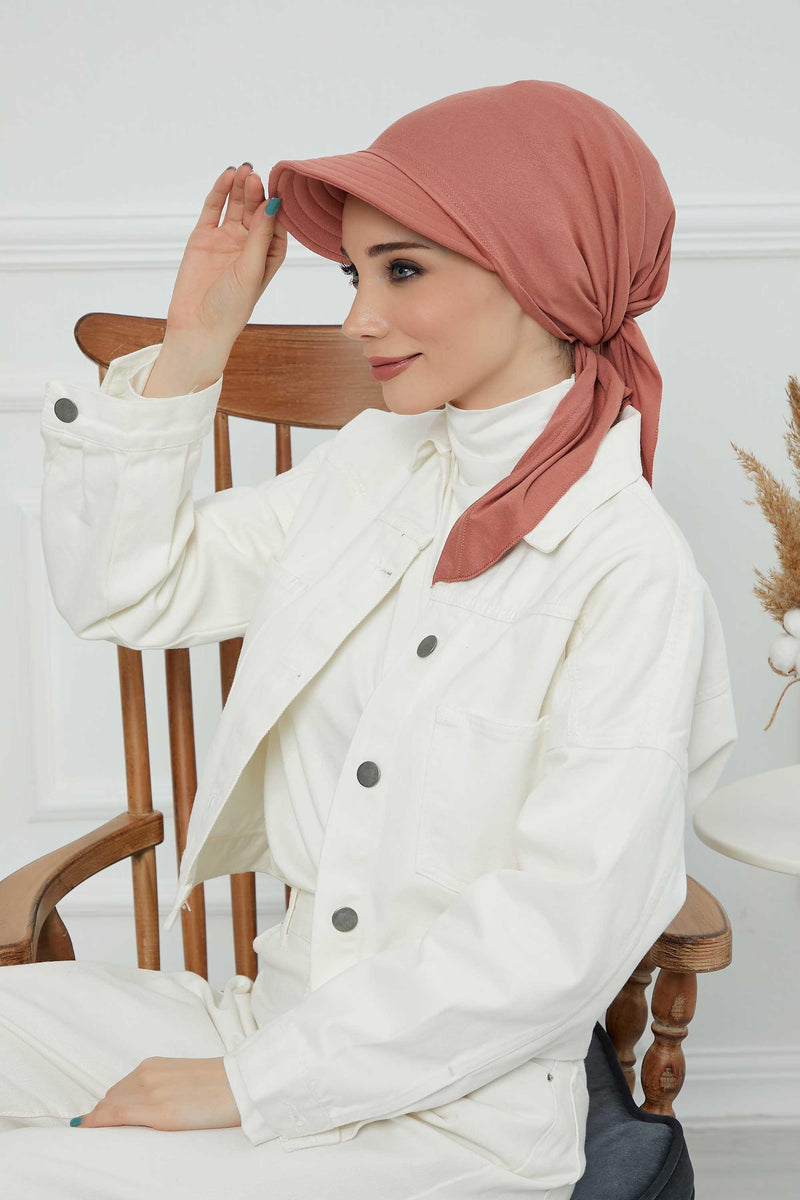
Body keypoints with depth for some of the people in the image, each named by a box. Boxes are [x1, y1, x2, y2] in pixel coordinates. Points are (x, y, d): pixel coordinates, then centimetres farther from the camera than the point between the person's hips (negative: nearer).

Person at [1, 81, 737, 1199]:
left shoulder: (631, 577, -18)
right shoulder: (373, 461, 3)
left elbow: (555, 937, -21)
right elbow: (120, 588, 9)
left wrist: (248, 1080, -17)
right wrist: (191, 347, -1)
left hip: (455, 1110, -6)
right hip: (287, 1010, 6)